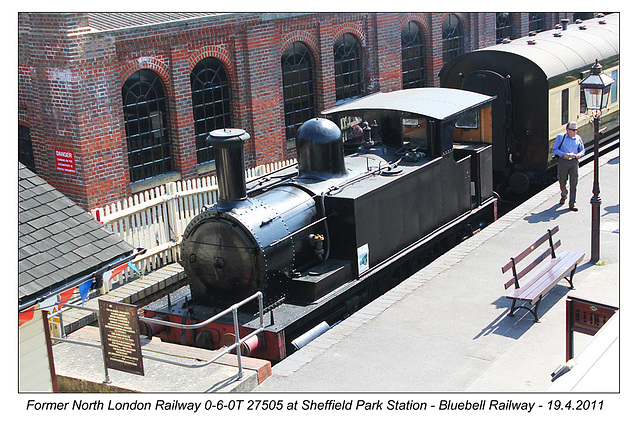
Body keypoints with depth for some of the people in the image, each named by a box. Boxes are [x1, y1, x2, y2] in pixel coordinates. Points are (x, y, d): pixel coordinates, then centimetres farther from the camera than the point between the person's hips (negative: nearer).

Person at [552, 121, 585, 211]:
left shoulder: (578, 138, 7)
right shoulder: (560, 137, -2)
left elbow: (582, 149, 17)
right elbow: (554, 149, -2)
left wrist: (580, 154, -7)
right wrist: (563, 154, -17)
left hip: (574, 162, 1)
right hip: (563, 161, -1)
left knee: (574, 183, -6)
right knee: (562, 182, 10)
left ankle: (572, 204, -3)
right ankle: (563, 196, 42)